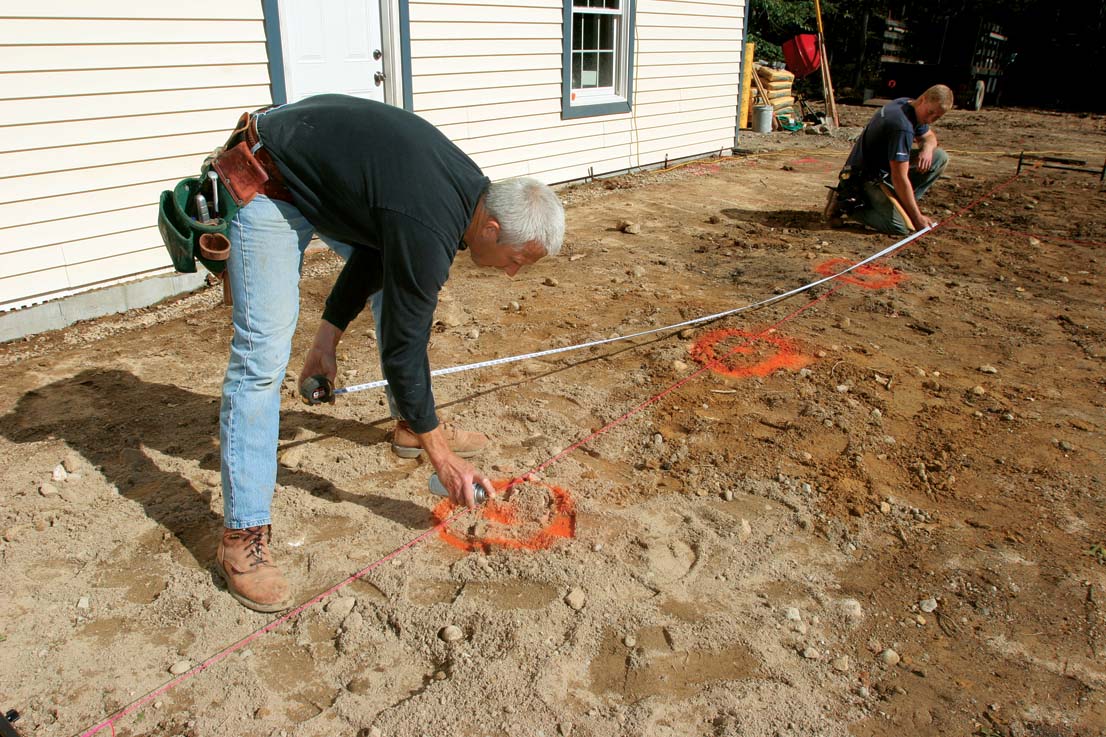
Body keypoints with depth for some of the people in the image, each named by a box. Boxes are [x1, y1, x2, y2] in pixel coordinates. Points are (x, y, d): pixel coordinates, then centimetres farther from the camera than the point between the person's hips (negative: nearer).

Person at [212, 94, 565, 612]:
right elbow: (403, 347, -25)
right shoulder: (429, 230, -33)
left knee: (400, 286, 13)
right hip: (271, 185, -10)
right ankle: (242, 537, -10)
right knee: (263, 352, -16)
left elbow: (370, 258, 7)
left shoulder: (469, 190, -5)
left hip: (326, 165, 10)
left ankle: (409, 426, 31)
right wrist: (440, 455, -16)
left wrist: (329, 334, 7)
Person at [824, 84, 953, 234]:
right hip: (867, 177, -10)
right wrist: (917, 217, -21)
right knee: (901, 227, -25)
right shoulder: (902, 126, -28)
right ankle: (847, 204, -6)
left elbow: (929, 136, 22)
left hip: (886, 167, 10)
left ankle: (902, 202, 6)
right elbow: (899, 178, -28)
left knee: (940, 157, 0)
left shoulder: (907, 104, 1)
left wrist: (927, 148, -5)